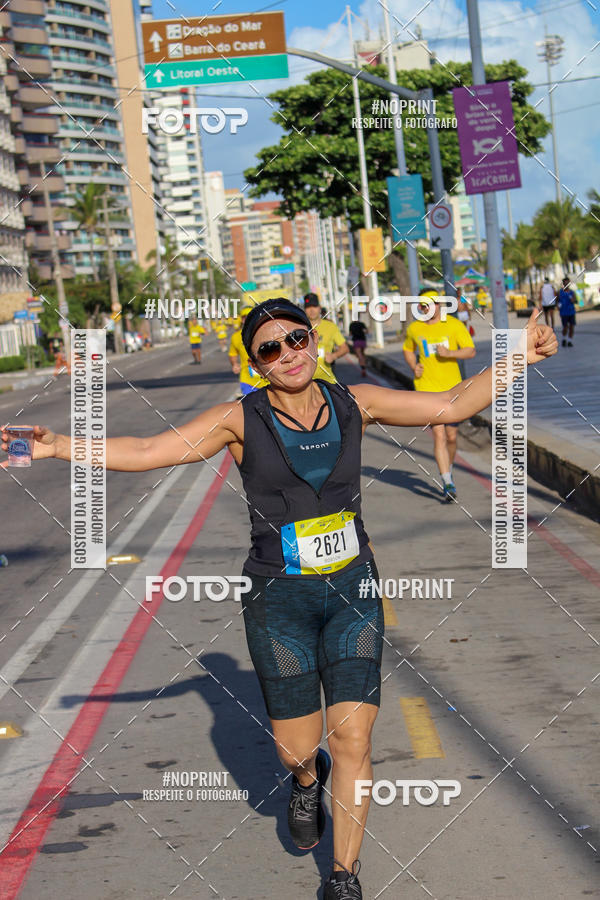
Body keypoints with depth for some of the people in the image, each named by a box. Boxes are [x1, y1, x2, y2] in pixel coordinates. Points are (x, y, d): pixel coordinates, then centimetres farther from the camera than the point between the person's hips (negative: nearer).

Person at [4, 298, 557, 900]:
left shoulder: (353, 404, -1)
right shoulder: (242, 420, -8)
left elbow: (451, 405, 5)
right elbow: (145, 452, -12)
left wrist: (516, 358, -3)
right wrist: (55, 445, -23)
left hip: (353, 590, 1)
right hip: (279, 600, -1)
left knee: (353, 743, -5)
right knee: (297, 750, 4)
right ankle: (307, 778, 44)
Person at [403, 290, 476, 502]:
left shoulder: (454, 325, -1)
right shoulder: (414, 329, 4)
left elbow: (471, 351, -3)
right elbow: (408, 350, 22)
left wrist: (450, 353, -20)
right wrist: (414, 366, 2)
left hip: (452, 389, 1)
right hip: (427, 389, -1)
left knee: (451, 437, 8)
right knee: (439, 435, -13)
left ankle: (448, 471, 34)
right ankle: (448, 484, -15)